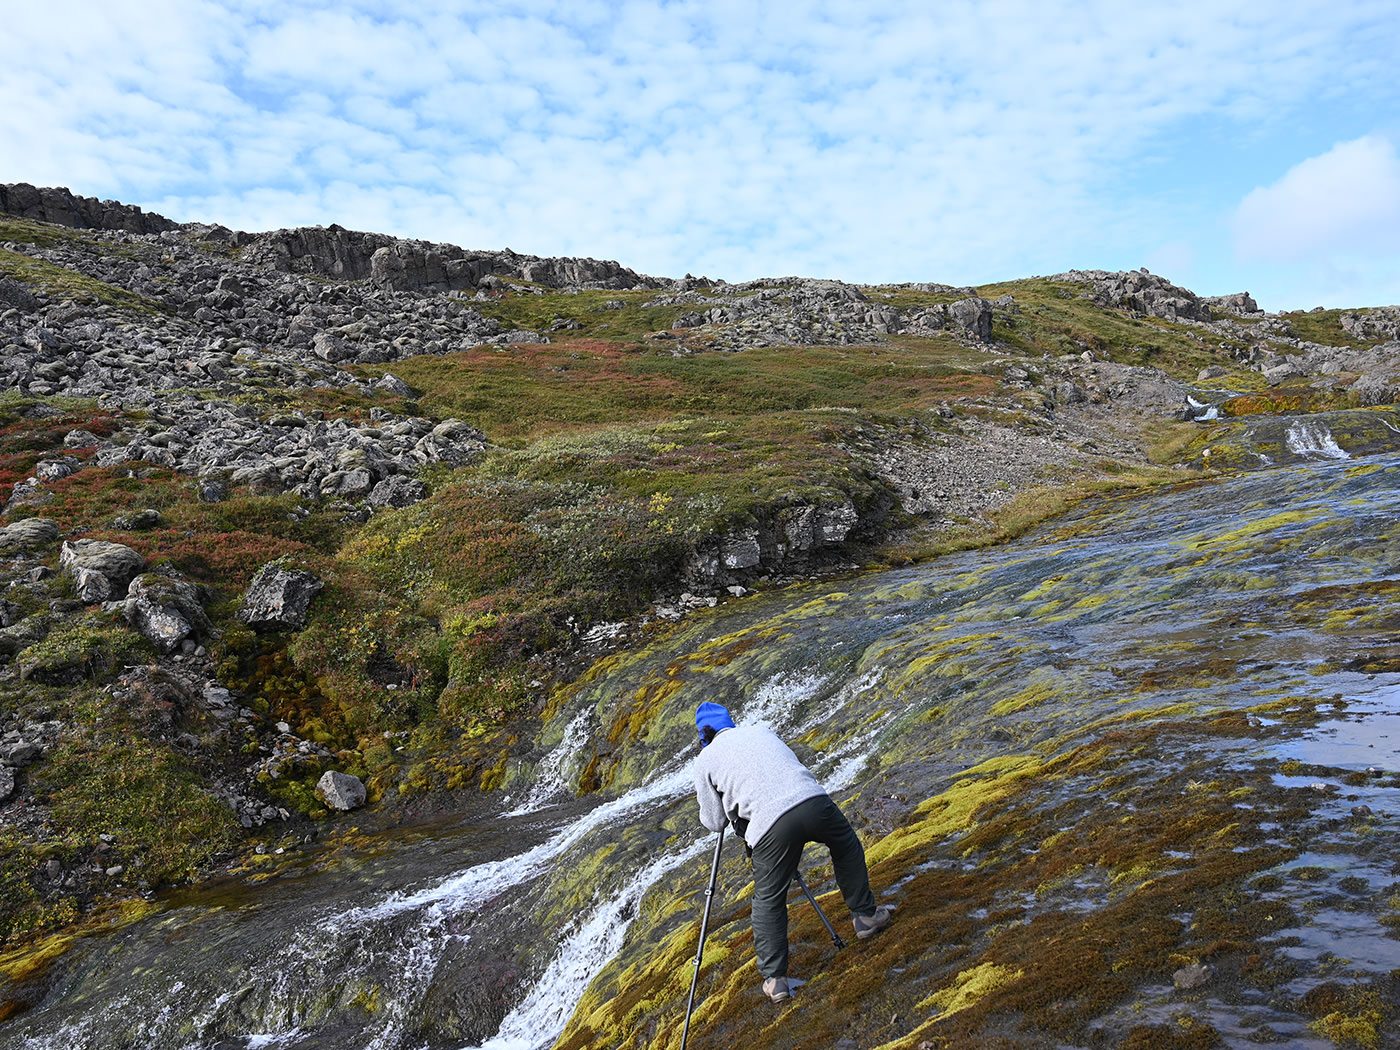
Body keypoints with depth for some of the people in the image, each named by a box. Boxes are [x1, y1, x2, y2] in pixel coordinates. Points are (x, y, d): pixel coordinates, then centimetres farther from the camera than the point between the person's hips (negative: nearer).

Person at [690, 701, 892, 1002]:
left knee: (769, 899, 19)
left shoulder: (704, 761, 16)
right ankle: (866, 915, 40)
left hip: (770, 825, -2)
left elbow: (715, 822, 20)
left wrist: (706, 799, 40)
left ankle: (774, 979, 21)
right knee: (847, 848, 33)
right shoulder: (762, 731, 25)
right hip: (813, 800, 3)